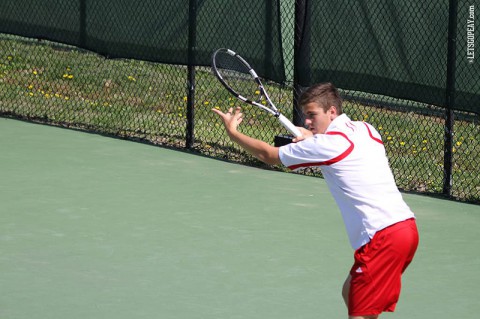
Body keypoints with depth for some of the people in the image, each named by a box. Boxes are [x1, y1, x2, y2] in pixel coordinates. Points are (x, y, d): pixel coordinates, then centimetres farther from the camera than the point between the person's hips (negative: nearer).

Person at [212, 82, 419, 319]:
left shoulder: (326, 144, -9)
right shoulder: (366, 129, 14)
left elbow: (268, 155, 3)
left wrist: (232, 131, 17)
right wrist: (312, 139, 23)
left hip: (384, 237, -9)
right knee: (350, 293, 24)